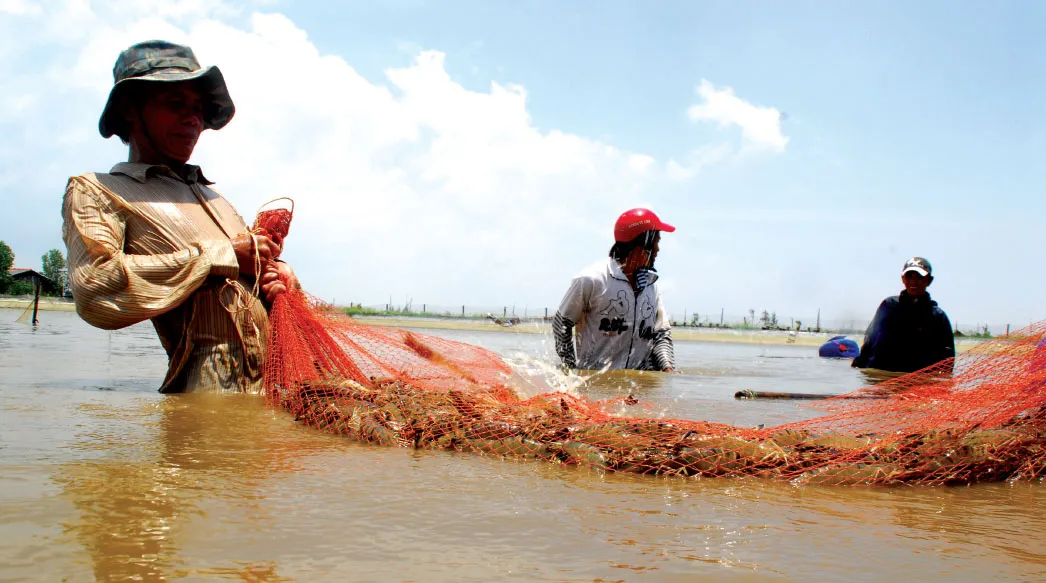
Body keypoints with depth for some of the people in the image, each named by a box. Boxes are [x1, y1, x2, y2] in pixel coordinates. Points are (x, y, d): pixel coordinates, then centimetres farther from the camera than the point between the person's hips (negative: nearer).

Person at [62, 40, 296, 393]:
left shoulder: (214, 198, 31)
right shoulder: (95, 191, 9)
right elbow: (95, 290, -11)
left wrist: (281, 278, 8)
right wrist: (222, 257, -6)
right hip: (217, 383, -6)